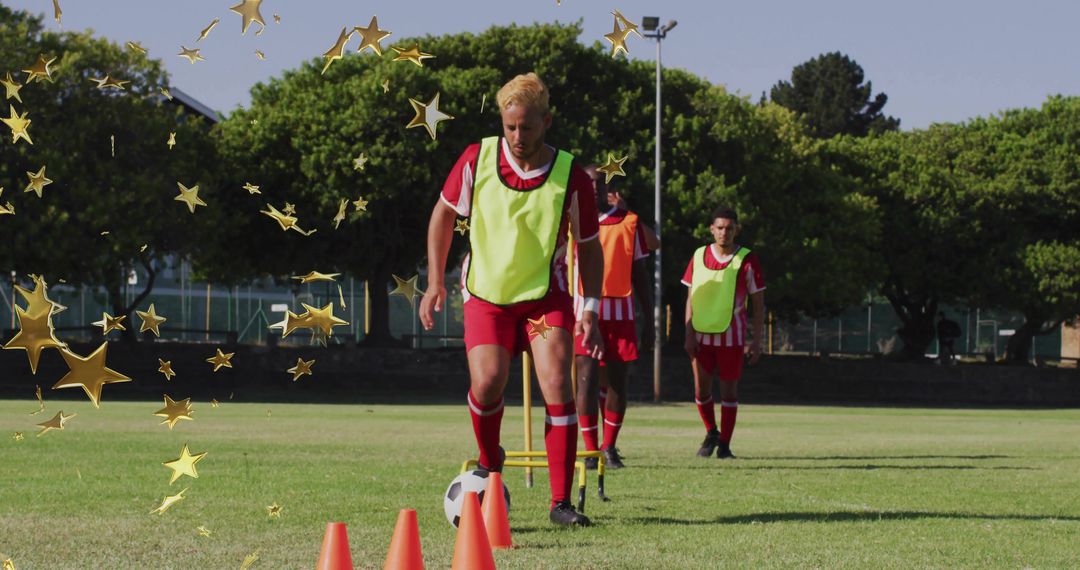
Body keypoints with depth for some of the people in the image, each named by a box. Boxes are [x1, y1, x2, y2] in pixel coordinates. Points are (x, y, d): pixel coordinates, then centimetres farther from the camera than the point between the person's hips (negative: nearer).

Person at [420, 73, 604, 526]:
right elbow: (443, 213, 5)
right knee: (487, 383, -19)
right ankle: (489, 465, 13)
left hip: (546, 294, 0)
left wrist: (590, 310, -8)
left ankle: (561, 503, -7)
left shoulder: (571, 178, -13)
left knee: (557, 386, -15)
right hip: (485, 293, 0)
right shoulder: (477, 160, -11)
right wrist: (435, 282, 3)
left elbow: (588, 246, 0)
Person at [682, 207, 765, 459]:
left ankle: (724, 445, 9)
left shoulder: (747, 260, -4)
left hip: (731, 336, -2)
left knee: (729, 390, 0)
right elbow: (691, 299, 9)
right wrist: (689, 334, 1)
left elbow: (758, 304, 0)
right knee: (701, 389, 2)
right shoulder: (699, 256, 4)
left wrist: (756, 341, -5)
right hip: (701, 334, 2)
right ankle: (711, 433, 26)